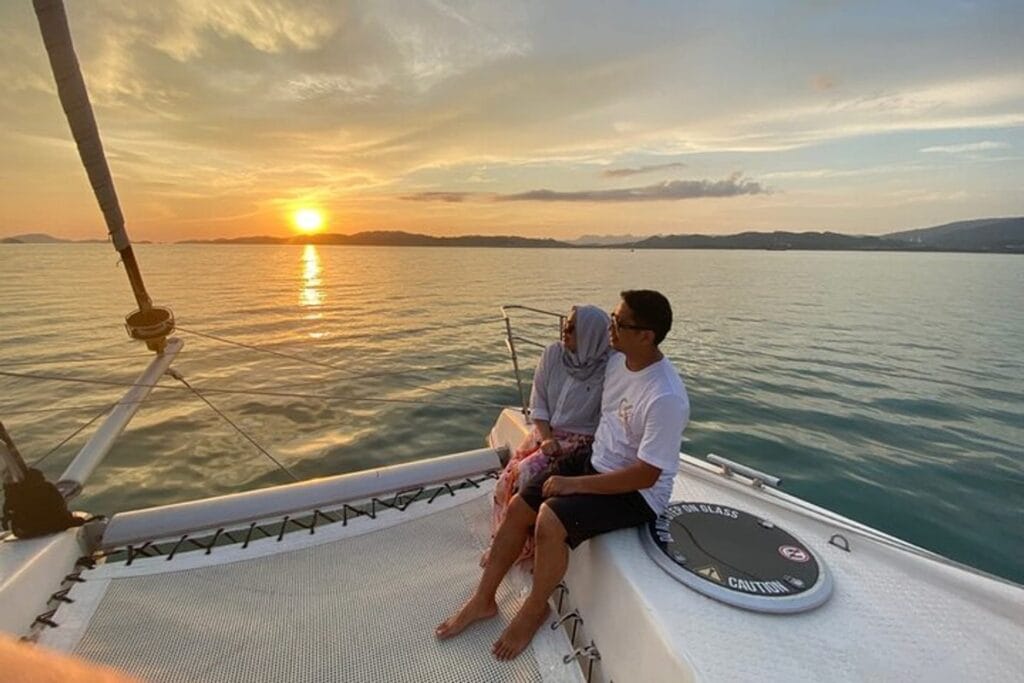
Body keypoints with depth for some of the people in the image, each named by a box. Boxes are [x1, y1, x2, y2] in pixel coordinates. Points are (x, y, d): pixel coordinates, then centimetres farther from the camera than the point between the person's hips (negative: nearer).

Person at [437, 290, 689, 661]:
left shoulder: (666, 398, -28)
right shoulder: (617, 361, -4)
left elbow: (645, 476, -25)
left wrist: (574, 484, -21)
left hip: (637, 491, -7)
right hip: (595, 461, 8)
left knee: (550, 520, -27)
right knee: (518, 507, -4)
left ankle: (535, 609, 5)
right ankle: (483, 600, 17)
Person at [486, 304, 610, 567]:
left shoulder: (607, 369, -18)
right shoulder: (553, 353, -5)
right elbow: (538, 403, 1)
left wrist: (564, 444, -19)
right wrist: (546, 438, -11)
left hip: (581, 439, -4)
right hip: (547, 431, 5)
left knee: (527, 474, -22)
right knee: (509, 476, -12)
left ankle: (523, 547, 3)